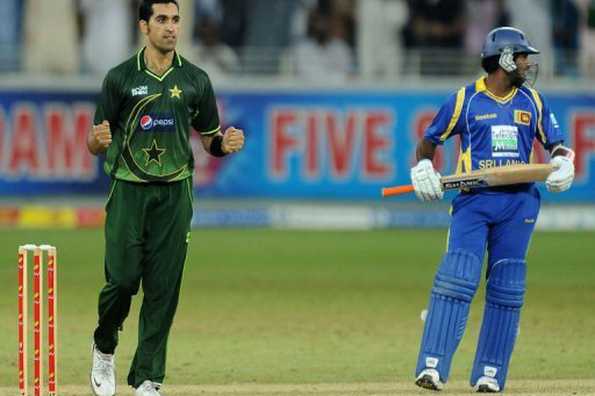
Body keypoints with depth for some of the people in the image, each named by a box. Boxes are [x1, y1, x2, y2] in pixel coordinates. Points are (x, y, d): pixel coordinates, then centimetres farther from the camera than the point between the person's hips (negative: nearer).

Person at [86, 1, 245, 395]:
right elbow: (97, 143, 3)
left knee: (163, 288, -2)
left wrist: (226, 143, -10)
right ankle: (104, 349, 20)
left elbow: (209, 137, 13)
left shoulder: (196, 80, 7)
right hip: (129, 190, -2)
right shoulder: (120, 78, 1)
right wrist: (98, 140, -21)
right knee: (123, 278, -9)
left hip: (175, 193, 2)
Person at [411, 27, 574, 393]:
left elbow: (557, 144, 14)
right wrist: (423, 167, -11)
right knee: (457, 278, -16)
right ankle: (432, 366, -20)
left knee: (506, 289, 2)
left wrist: (564, 163, -8)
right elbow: (430, 140, 9)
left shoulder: (533, 101, 10)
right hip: (473, 200, -3)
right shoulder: (465, 100, 2)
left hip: (518, 202, 3)